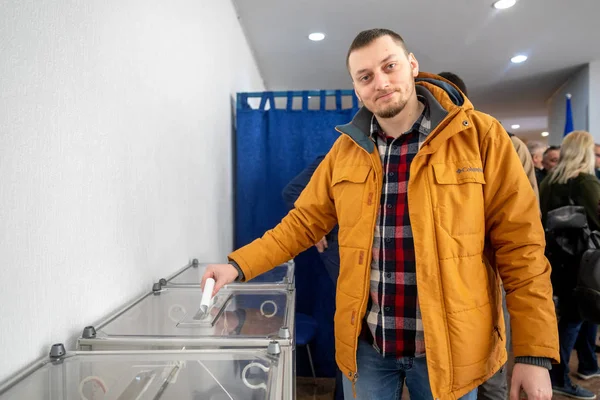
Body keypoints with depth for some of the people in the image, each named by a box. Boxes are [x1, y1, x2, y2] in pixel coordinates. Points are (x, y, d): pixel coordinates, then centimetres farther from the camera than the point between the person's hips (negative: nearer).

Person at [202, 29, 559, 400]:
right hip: (366, 344, 3)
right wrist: (238, 265, -4)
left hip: (449, 347, -2)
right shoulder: (346, 149, 1)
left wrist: (535, 353, -10)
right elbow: (302, 223, 6)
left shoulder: (479, 136, -9)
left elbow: (520, 245, -8)